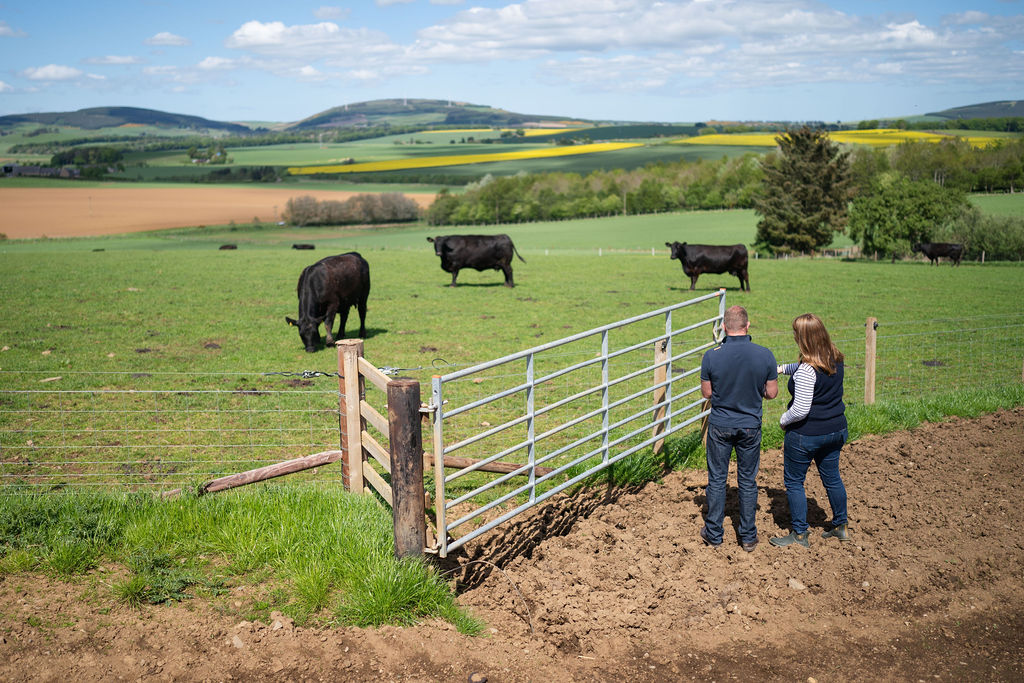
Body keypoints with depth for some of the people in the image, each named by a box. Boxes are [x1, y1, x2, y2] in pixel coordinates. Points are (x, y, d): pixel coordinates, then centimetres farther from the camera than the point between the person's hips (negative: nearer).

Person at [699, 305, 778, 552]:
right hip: (750, 427, 1)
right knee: (748, 481, 12)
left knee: (717, 479, 12)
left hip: (720, 426, -1)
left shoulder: (711, 356, -15)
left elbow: (707, 393, -5)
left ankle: (714, 533, 21)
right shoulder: (765, 355, -12)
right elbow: (772, 393, -4)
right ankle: (748, 536, 20)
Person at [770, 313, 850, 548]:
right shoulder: (835, 360, -1)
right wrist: (782, 368, 25)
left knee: (794, 482, 8)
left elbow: (800, 410, -25)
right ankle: (840, 526, 34)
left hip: (806, 434, -8)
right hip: (836, 430, 8)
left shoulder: (806, 371, -25)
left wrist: (783, 420, -8)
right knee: (832, 477, 21)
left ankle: (799, 535, 15)